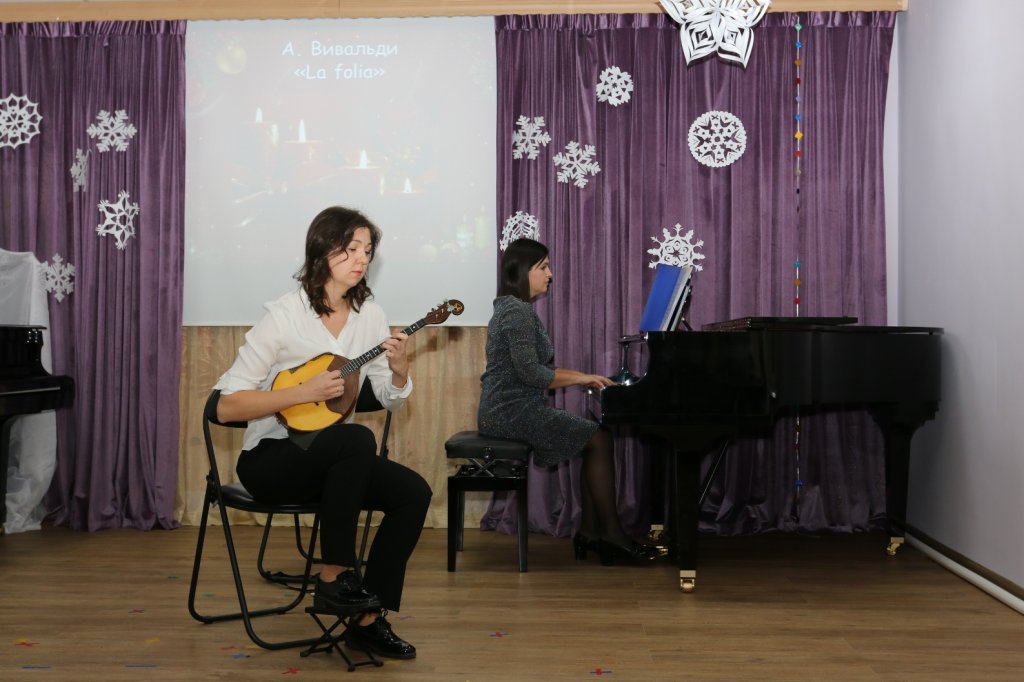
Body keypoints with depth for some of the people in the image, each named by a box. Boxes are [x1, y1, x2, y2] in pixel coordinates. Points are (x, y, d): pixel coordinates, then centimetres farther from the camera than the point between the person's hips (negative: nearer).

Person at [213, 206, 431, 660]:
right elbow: (227, 406, -17)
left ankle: (368, 620, -6)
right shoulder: (284, 315, -16)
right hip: (271, 458, -6)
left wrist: (399, 369, -14)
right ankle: (334, 579, -19)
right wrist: (304, 392, -25)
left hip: (333, 458, 6)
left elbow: (390, 400, 8)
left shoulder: (369, 315, 2)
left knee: (414, 492, -17)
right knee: (357, 439, -34)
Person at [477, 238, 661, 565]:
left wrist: (582, 378, 8)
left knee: (594, 434, 7)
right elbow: (532, 374, -23)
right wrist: (581, 377, -12)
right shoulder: (518, 312, -15)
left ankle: (589, 532, 6)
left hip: (508, 408, 10)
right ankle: (611, 535, 0)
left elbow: (535, 369, 18)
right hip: (515, 412, -10)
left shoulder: (512, 308, 17)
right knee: (599, 439, -8)